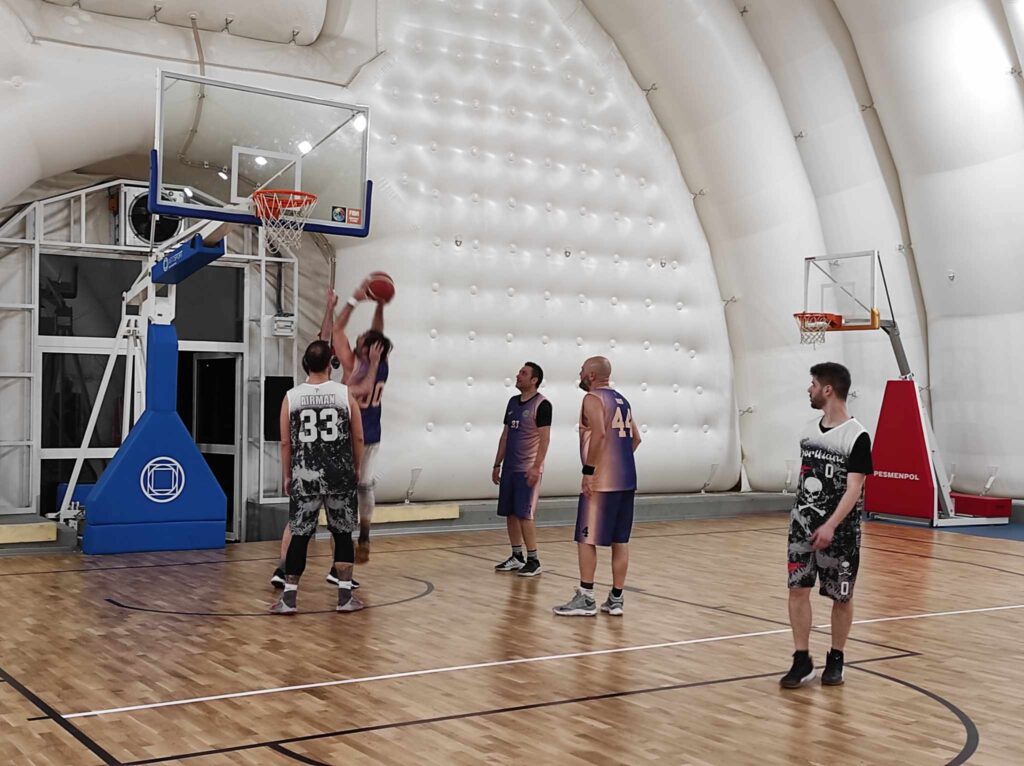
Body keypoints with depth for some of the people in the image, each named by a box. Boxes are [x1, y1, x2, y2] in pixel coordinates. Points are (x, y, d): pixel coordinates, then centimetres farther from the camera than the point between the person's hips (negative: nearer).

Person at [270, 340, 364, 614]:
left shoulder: (291, 397, -1)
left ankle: (289, 598, 8)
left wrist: (286, 476, 12)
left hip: (305, 476, 0)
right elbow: (358, 438, 2)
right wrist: (356, 469, 15)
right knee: (343, 534, 10)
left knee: (299, 536, 7)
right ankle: (345, 596, 11)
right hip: (340, 475, 0)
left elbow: (285, 442, 2)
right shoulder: (345, 394, -2)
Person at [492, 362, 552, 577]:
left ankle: (533, 561, -1)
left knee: (524, 515, -8)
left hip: (527, 469, -8)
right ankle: (517, 557, 19)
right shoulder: (513, 402, 13)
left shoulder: (541, 404, -10)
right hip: (509, 468, 8)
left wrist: (536, 467, -21)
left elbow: (544, 438, -15)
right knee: (509, 513, 9)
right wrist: (497, 464, 14)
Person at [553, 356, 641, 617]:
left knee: (586, 539, -2)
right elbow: (635, 437, 19)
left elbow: (599, 434, -22)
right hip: (626, 480, 8)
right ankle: (616, 599, 13)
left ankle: (586, 599, -2)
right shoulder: (622, 400, 18)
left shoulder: (593, 399, -8)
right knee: (620, 541, 9)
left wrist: (588, 471, -20)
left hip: (601, 481, -8)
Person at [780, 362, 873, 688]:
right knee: (797, 588, -1)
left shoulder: (857, 437, -13)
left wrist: (831, 526, -28)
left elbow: (854, 488, -19)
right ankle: (802, 660, 6)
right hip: (803, 523, 5)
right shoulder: (808, 429, 7)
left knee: (841, 596, 7)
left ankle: (835, 660, 23)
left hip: (839, 530, -5)